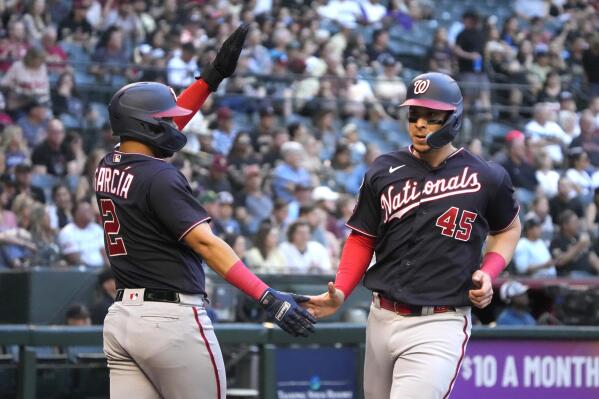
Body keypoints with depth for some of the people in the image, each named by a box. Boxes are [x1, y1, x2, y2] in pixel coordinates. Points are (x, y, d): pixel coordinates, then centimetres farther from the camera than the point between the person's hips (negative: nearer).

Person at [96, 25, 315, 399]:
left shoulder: (108, 167, 10)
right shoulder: (160, 177, -14)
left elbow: (158, 123, 25)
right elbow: (205, 243, -22)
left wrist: (214, 75, 24)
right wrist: (267, 296, -27)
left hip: (121, 316, 8)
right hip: (173, 319, -8)